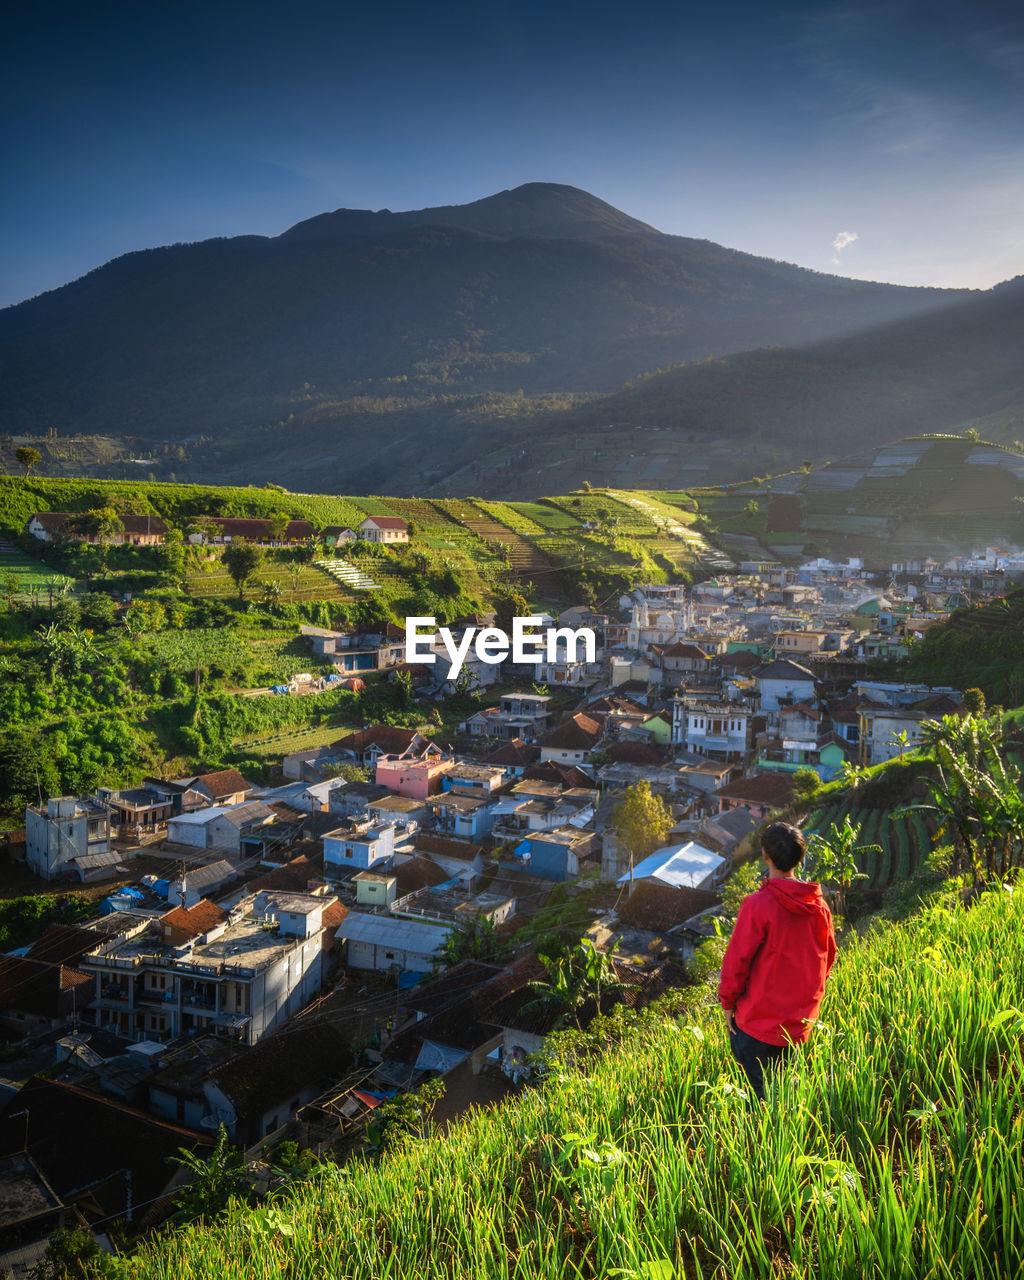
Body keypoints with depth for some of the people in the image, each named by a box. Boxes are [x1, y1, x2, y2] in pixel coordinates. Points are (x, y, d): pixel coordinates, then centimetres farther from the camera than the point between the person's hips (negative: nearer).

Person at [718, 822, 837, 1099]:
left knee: (758, 1094, 6)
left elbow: (736, 960, -15)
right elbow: (828, 957, 10)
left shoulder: (758, 904, -20)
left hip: (759, 1020, -5)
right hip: (801, 1021, 6)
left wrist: (728, 1002, -1)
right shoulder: (819, 906, -3)